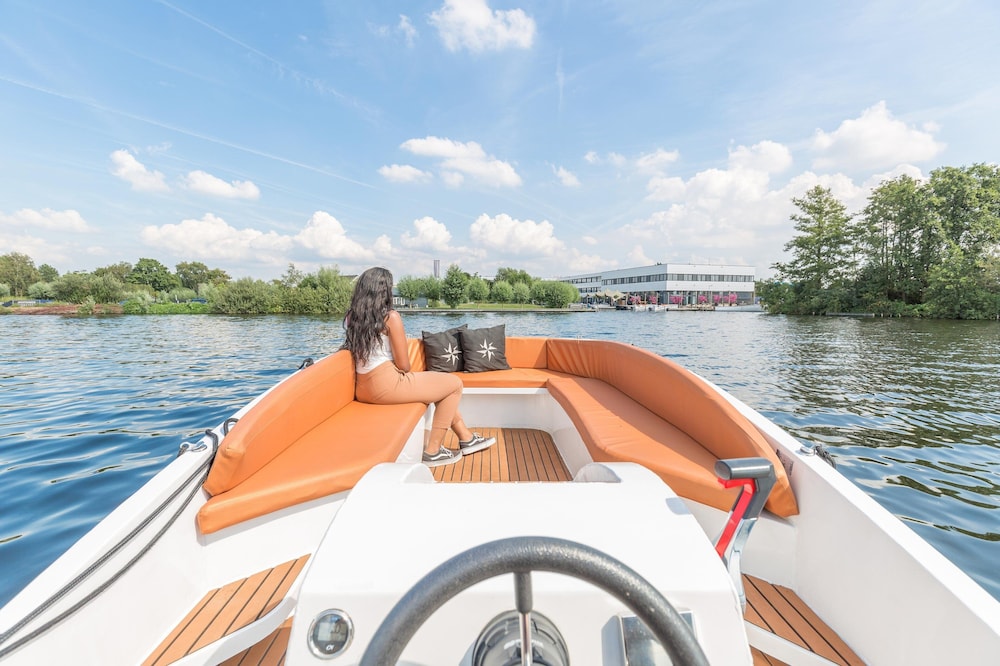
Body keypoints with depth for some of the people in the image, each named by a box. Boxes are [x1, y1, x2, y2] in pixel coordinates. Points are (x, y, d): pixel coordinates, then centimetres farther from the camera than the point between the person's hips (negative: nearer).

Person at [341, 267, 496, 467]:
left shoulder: (351, 316, 8)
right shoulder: (390, 316, -14)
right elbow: (403, 365, -12)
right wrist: (404, 369, 10)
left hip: (363, 389, 9)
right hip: (387, 385, -9)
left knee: (441, 383, 23)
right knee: (454, 384, 5)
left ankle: (467, 438, 27)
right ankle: (433, 451, 7)